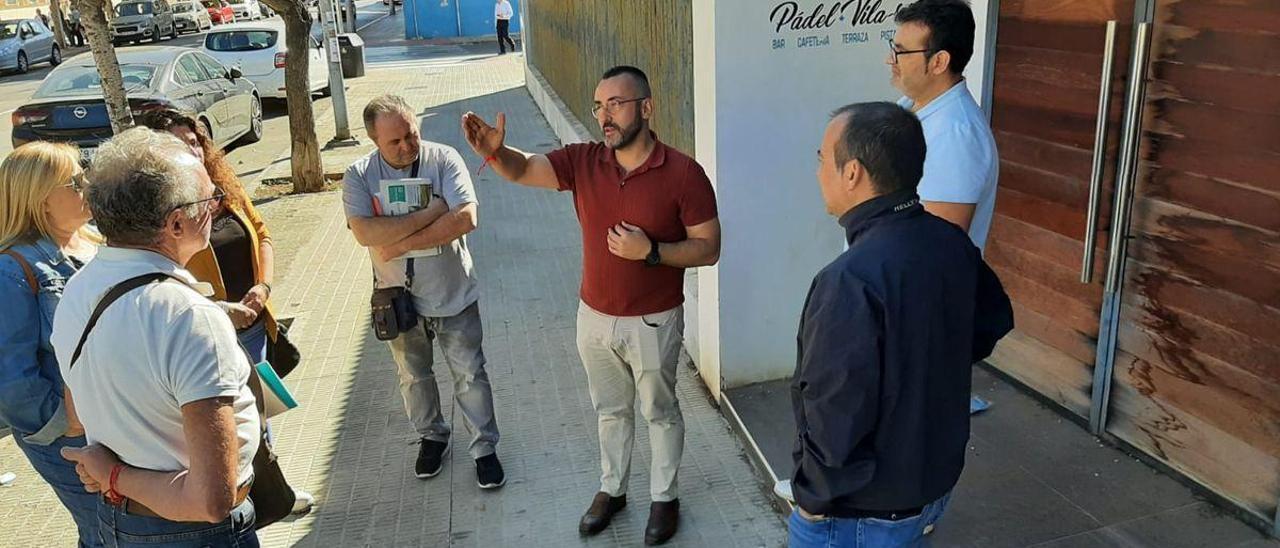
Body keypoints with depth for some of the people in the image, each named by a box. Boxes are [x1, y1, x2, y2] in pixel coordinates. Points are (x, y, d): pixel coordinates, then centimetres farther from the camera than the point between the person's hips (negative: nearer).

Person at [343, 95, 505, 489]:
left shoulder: (444, 159, -14)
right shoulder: (359, 176, -10)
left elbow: (465, 219, -26)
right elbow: (365, 233, -25)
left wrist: (402, 243, -24)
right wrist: (430, 213, -26)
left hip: (452, 293, -2)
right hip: (399, 298, 2)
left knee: (470, 374, 8)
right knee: (414, 376, 20)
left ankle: (485, 448, 25)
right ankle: (432, 436, 43)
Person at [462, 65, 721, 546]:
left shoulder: (683, 174, -18)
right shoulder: (583, 161, -6)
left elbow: (708, 249, -14)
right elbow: (523, 169, -15)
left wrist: (651, 251, -28)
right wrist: (494, 151, -37)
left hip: (653, 323, -4)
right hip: (594, 318, 4)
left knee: (660, 412, 16)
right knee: (610, 410, 23)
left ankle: (664, 497, 37)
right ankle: (612, 489, 44)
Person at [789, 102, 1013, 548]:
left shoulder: (850, 281, -33)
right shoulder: (951, 243, -7)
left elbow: (836, 423, -29)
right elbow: (994, 320, 13)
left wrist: (813, 499, -13)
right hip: (936, 481, 7)